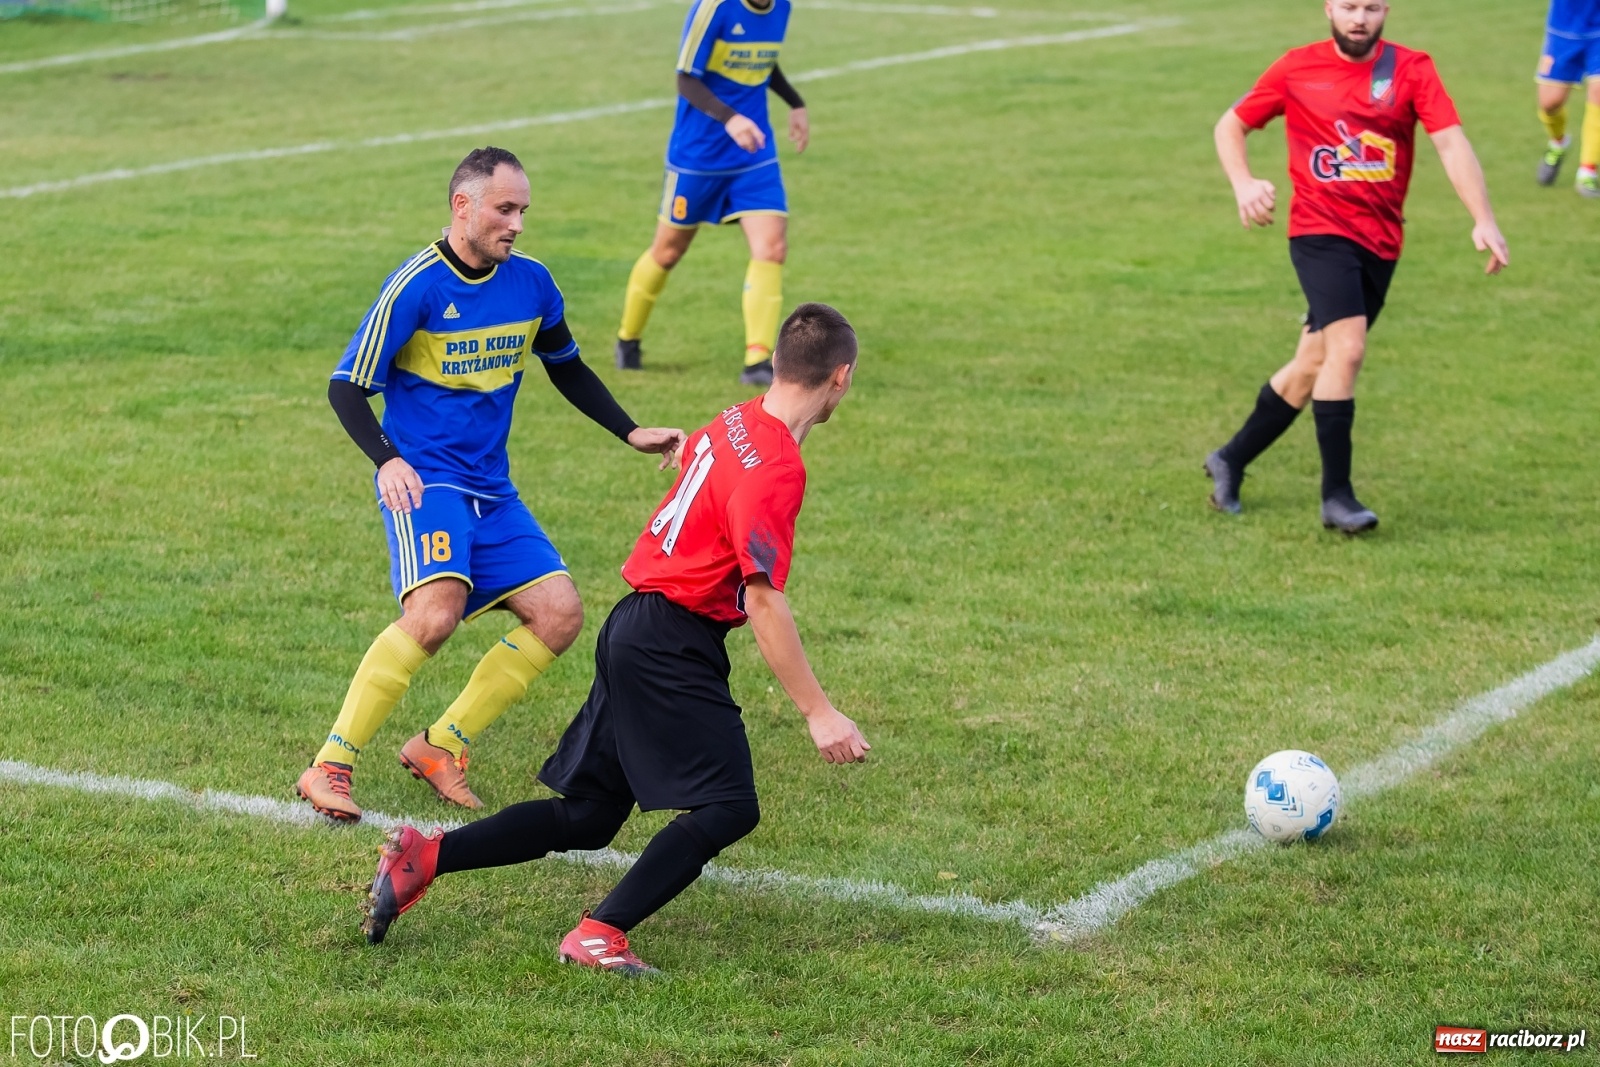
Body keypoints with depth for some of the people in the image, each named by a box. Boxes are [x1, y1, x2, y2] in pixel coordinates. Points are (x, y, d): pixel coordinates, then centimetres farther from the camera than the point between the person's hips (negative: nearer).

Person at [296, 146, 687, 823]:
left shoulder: (530, 282, 6)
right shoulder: (417, 286, -12)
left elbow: (567, 368, 23)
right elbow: (347, 387, -11)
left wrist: (632, 434, 17)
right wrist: (387, 460, -27)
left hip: (491, 490, 7)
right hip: (424, 480, -7)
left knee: (559, 614, -6)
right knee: (437, 610, -29)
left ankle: (440, 749, 5)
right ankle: (329, 769, -21)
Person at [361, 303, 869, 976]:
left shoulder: (733, 426, 8)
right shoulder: (776, 466, -19)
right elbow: (762, 599, -23)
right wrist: (818, 712, -21)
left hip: (636, 632, 9)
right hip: (675, 645, -9)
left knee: (587, 816, 14)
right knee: (728, 808, -12)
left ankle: (421, 860, 13)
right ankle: (601, 935, -16)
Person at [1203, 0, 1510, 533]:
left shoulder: (1412, 69, -1)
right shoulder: (1296, 69, -1)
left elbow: (1451, 144, -11)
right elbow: (1230, 126, 10)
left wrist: (1484, 221, -23)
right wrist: (1243, 183, -9)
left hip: (1381, 242, 3)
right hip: (1321, 230, -3)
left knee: (1313, 365, 10)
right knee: (1347, 348, -20)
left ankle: (1230, 461, 30)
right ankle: (1337, 496, -12)